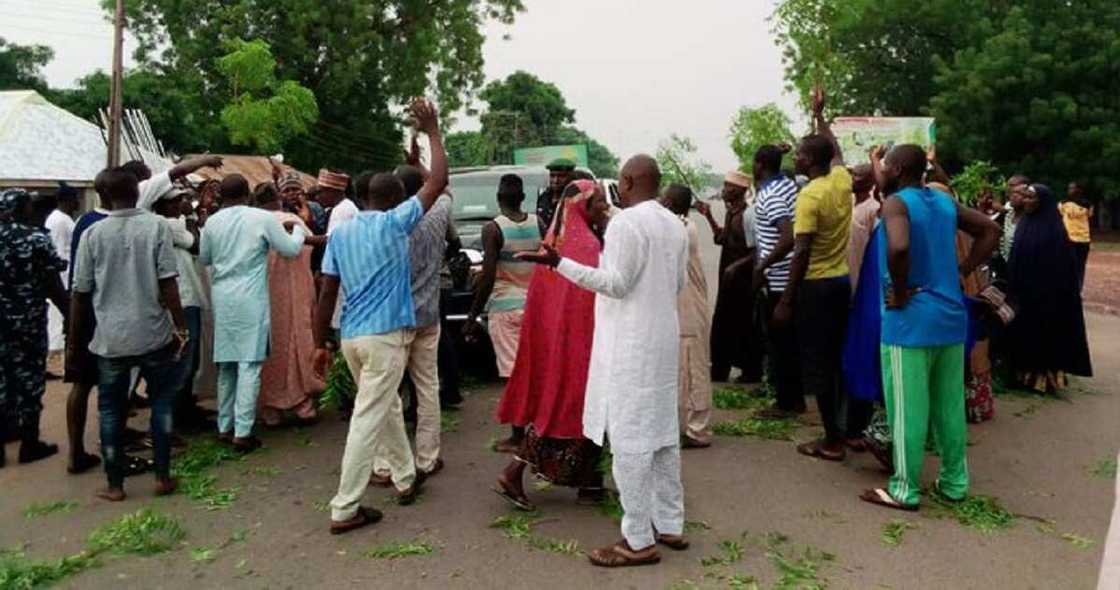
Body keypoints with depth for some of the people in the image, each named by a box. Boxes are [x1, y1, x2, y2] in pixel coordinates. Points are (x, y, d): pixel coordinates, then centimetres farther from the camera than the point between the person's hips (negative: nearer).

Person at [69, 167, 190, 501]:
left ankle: (115, 485, 18)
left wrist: (73, 341, 12)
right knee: (162, 402, 13)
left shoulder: (92, 234, -1)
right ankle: (162, 477, 16)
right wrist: (180, 327, -2)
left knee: (111, 409, 12)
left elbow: (81, 293, 2)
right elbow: (168, 284, -11)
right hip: (153, 333, -1)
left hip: (110, 338, 1)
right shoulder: (157, 227, -6)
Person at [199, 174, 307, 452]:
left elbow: (204, 258, 18)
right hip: (250, 299, -5)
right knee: (249, 365, -3)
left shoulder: (212, 222, 5)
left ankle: (225, 427, 20)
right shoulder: (263, 218, -7)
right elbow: (291, 249, 0)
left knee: (226, 365, 14)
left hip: (222, 299, 5)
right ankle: (242, 432, -6)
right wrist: (298, 228, 18)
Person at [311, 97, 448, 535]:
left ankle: (406, 478, 36)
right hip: (385, 336, -7)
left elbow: (327, 294, 7)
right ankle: (345, 510, 1)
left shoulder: (340, 233, 10)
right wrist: (432, 132, 6)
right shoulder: (394, 223, -6)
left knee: (387, 407, 22)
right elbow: (438, 181, -4)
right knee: (368, 418, -3)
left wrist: (320, 344, 11)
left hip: (352, 336, 7)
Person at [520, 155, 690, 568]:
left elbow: (615, 283, -17)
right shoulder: (675, 225, 12)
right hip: (663, 338, 9)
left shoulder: (625, 222, -15)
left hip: (630, 343, -9)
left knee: (630, 439, -4)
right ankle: (670, 524, 23)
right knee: (662, 432, 15)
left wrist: (559, 262, -19)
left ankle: (639, 541, 2)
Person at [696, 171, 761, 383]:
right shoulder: (730, 213, 9)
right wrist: (708, 216, 14)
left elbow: (757, 250, -20)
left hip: (742, 277, -9)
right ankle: (720, 370, 27)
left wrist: (737, 266, -24)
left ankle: (752, 371, 15)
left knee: (744, 324, 1)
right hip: (728, 277, 9)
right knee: (724, 323, 15)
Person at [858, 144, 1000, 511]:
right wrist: (960, 272, 9)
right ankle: (955, 483, 26)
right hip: (951, 318, 7)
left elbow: (899, 247, -32)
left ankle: (904, 490, 10)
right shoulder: (945, 202, 10)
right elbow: (991, 231, 16)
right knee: (950, 406, 15)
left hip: (910, 321, -7)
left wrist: (899, 292, -17)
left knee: (907, 410, 1)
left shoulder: (896, 203, -13)